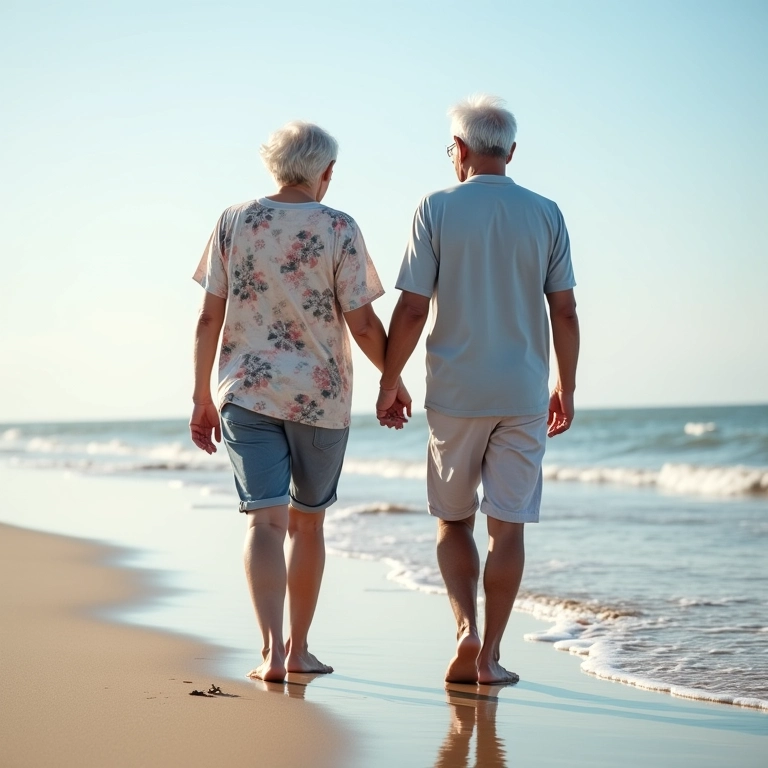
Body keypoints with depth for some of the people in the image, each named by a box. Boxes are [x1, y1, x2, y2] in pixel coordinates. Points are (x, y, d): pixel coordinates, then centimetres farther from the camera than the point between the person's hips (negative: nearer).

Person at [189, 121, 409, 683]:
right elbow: (362, 324, -6)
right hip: (320, 396, -1)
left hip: (246, 391, 1)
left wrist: (201, 397, 9)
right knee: (307, 522, 13)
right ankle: (298, 650, 20)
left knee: (266, 519, -3)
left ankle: (272, 650, -18)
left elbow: (209, 319, 1)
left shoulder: (234, 222, 2)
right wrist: (394, 380, 9)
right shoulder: (339, 230, -5)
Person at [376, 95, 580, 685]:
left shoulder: (437, 209, -4)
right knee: (508, 526, 5)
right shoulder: (546, 215, 2)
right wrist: (565, 390, 12)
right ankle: (490, 655, 5)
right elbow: (564, 312, 2)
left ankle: (467, 627, -4)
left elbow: (412, 310, -6)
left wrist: (390, 382, 5)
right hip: (524, 396, 1)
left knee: (454, 521, 14)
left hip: (455, 393, -1)